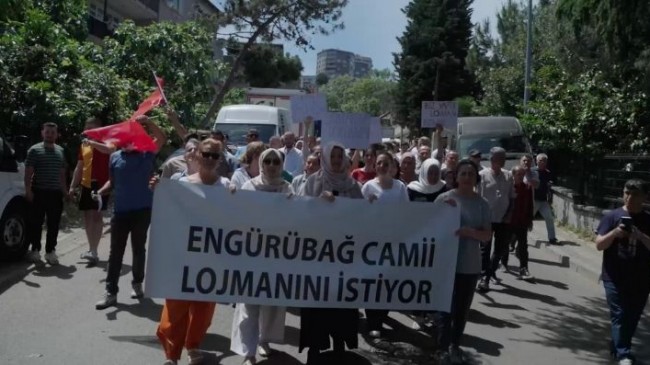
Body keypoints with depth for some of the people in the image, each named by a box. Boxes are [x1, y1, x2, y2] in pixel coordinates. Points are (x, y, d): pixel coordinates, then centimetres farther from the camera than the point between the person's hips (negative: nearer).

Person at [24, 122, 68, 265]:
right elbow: (28, 172, -4)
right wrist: (28, 190, -11)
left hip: (55, 193, 4)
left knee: (53, 224, 5)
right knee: (36, 223, 1)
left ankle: (50, 251, 13)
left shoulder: (60, 151, 14)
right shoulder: (34, 150, -1)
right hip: (39, 192, -4)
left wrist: (65, 190, 14)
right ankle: (35, 250, 12)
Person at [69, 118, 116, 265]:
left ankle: (94, 252, -17)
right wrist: (73, 186, 15)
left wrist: (92, 143, -30)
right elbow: (79, 167, 20)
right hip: (86, 185, 7)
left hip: (100, 184, -7)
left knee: (96, 215, -14)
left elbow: (111, 149, -29)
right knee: (87, 216, 10)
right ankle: (91, 249, 20)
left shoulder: (105, 141, -3)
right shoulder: (83, 145, 17)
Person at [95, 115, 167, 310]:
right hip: (120, 210, 2)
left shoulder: (146, 154, -1)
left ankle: (137, 283, 28)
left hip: (142, 209, -1)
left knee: (138, 249, 11)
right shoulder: (115, 157, 6)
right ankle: (110, 292, 7)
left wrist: (149, 123, -25)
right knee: (115, 252, 2)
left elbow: (162, 139, -15)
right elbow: (112, 181, 15)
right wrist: (101, 191, -2)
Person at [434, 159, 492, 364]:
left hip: (470, 265, 3)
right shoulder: (444, 199, -5)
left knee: (462, 309, 13)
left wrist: (470, 232, -20)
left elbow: (487, 235, -1)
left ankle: (455, 346, 27)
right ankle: (443, 348, 9)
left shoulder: (482, 204, 1)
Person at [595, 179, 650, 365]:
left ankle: (618, 348, 30)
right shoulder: (612, 216, -3)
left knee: (632, 318, 12)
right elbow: (599, 245, -5)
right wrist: (615, 233, -22)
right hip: (615, 278, -2)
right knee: (619, 316, -3)